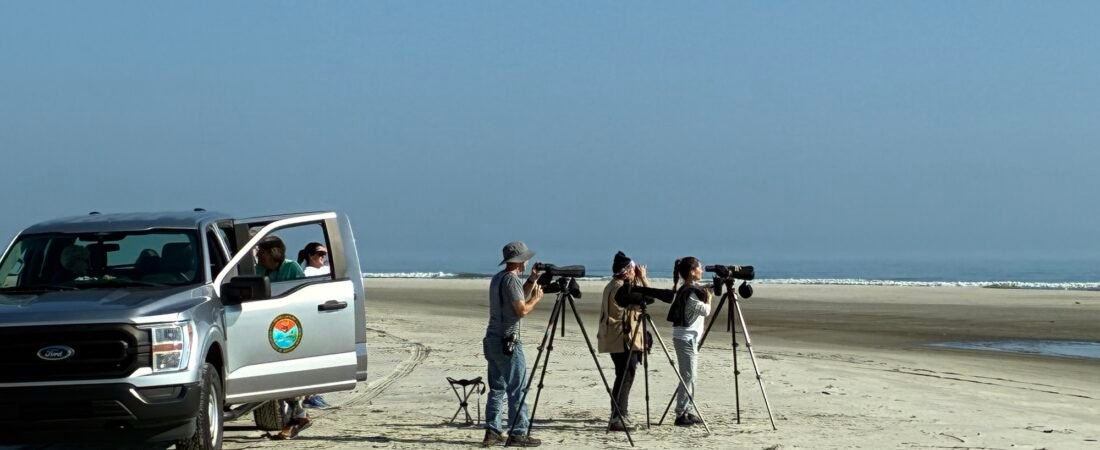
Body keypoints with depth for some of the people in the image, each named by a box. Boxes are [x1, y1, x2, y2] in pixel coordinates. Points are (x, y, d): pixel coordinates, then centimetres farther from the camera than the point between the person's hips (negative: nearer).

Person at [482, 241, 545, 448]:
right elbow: (522, 310, -17)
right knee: (517, 389, -6)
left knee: (497, 388, 11)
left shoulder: (497, 278, 15)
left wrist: (532, 280, 17)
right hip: (508, 342, -9)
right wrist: (536, 298, -1)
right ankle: (518, 434, -7)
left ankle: (493, 432, 10)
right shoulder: (512, 280, -13)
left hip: (492, 340, 9)